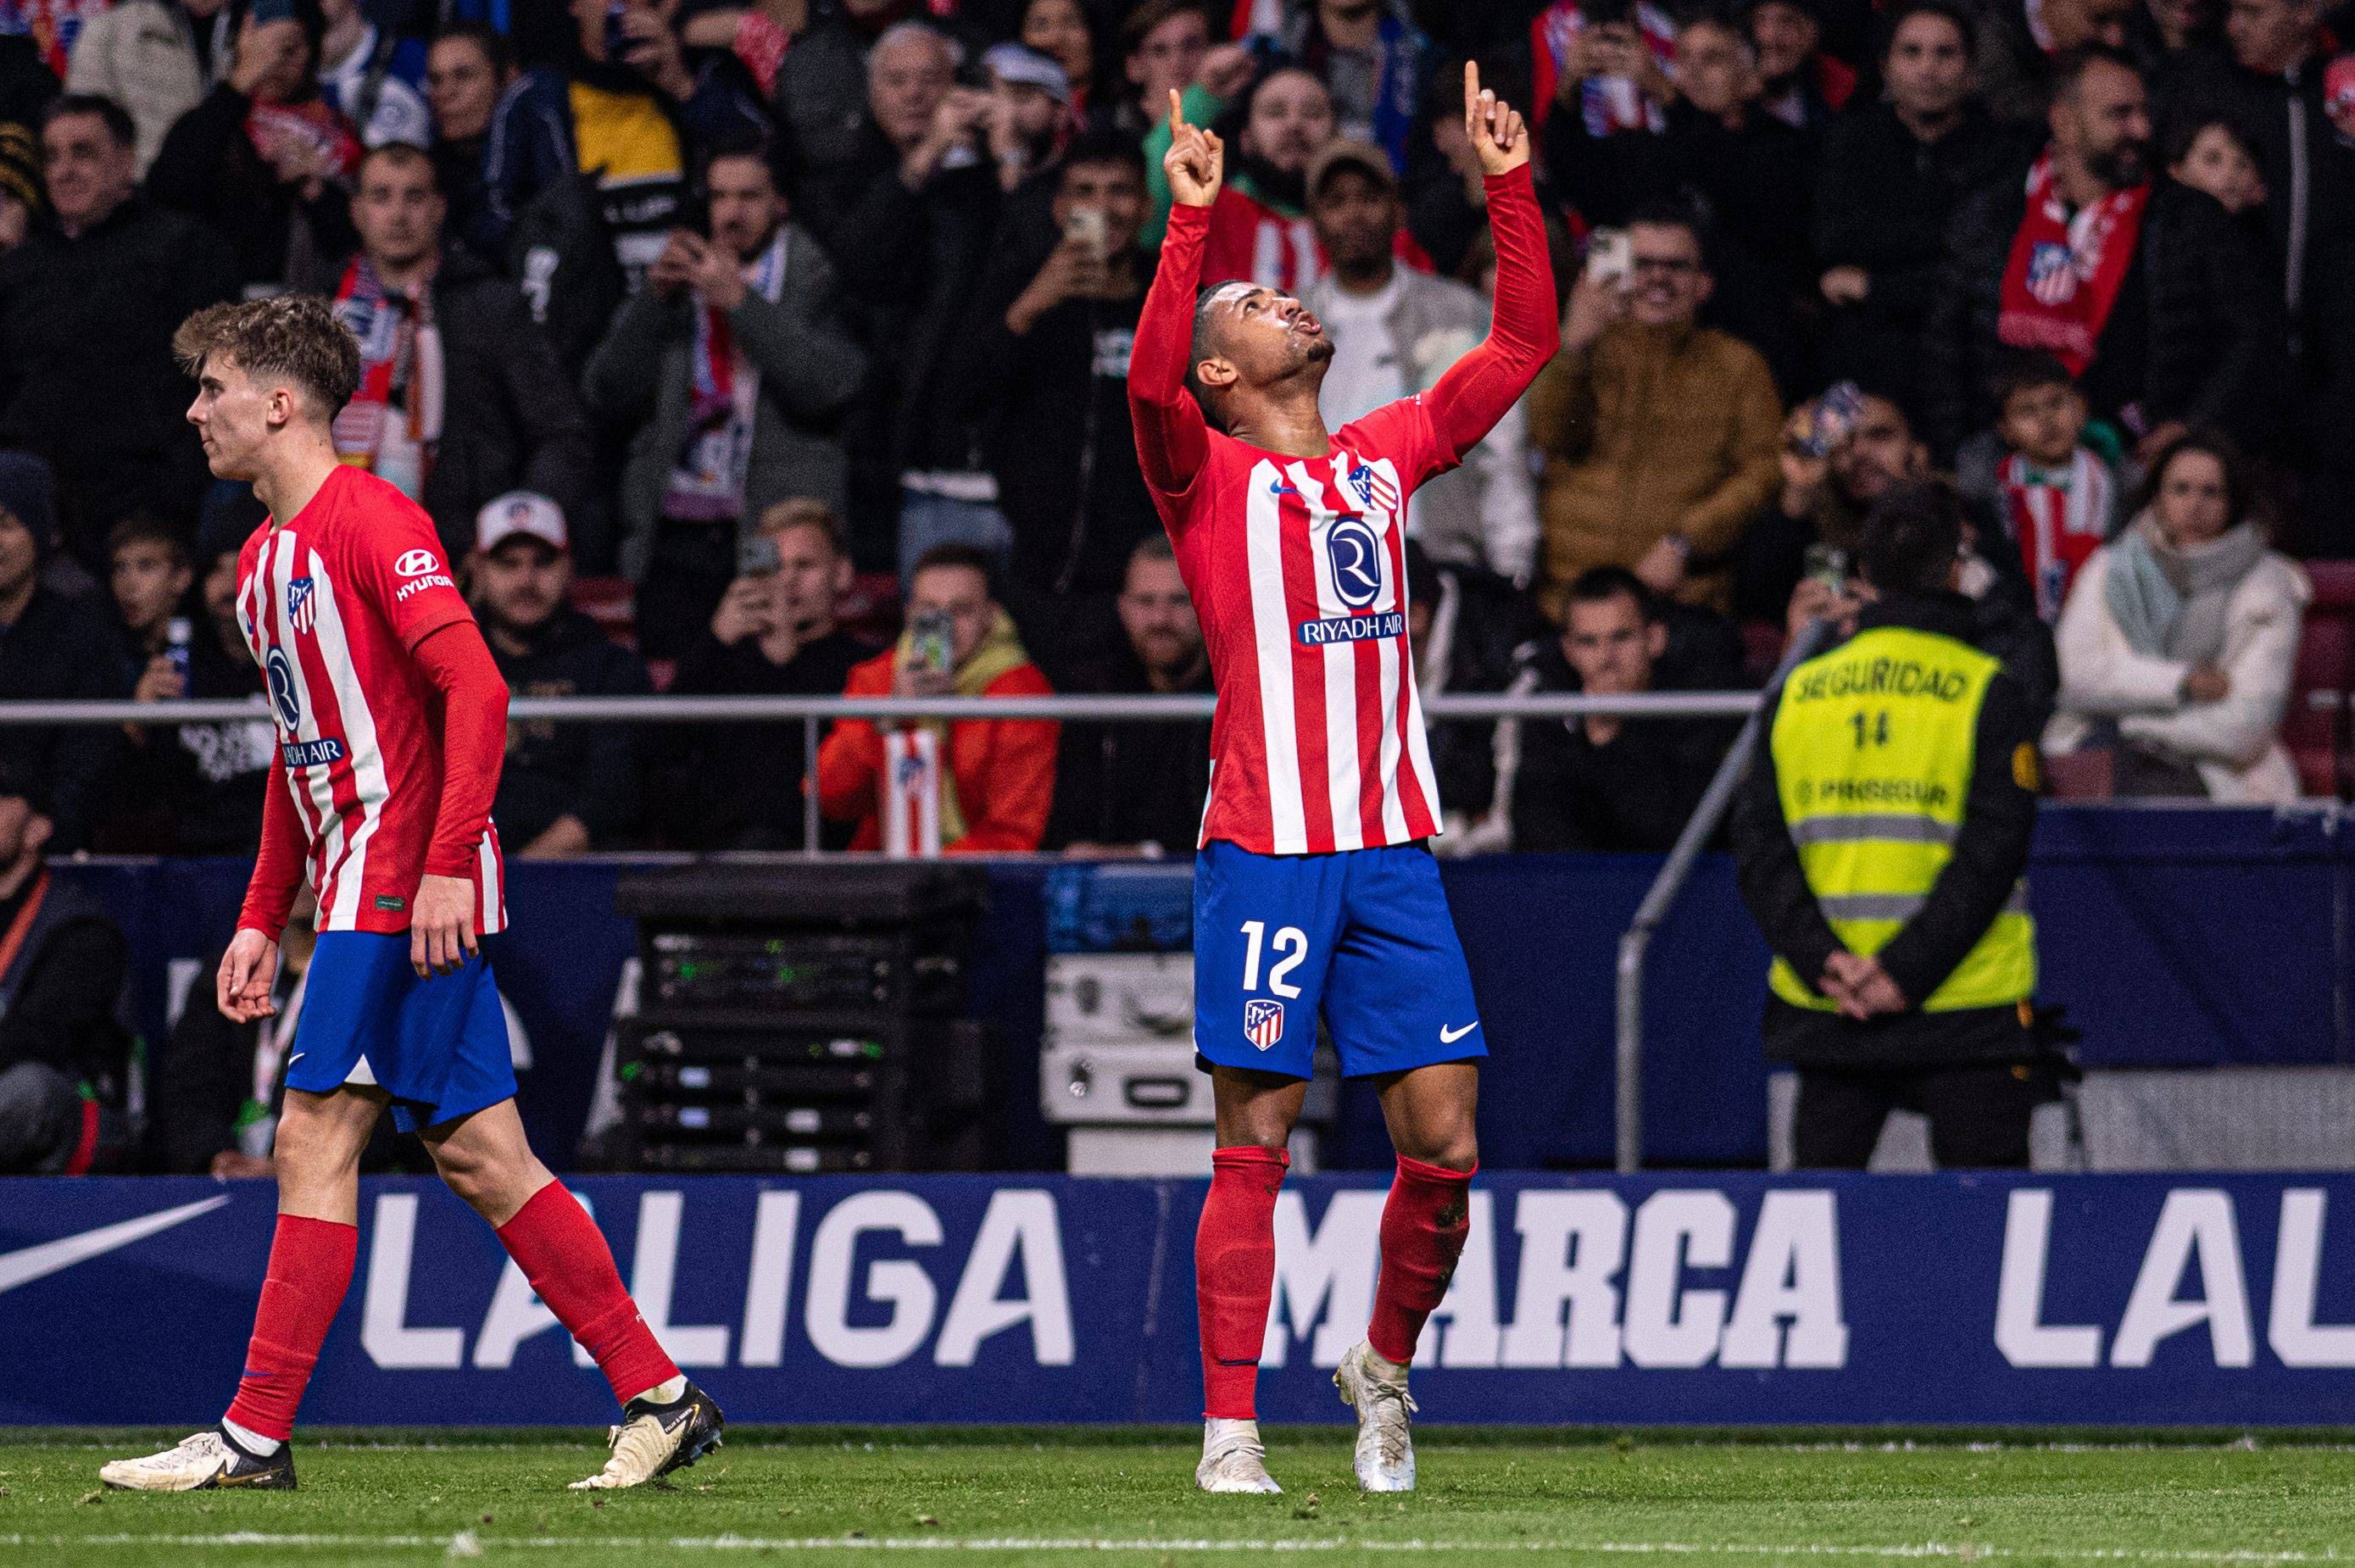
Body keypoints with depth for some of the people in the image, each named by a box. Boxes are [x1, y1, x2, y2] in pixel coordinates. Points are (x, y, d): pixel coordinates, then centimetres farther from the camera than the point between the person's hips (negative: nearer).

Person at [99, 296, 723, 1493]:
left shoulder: (370, 520, -11)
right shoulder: (264, 560, 19)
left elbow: (476, 688, -18)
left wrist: (447, 864, -24)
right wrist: (261, 918, 21)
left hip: (408, 882, -9)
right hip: (357, 886, 9)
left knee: (316, 1138, -9)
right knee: (478, 1157, 6)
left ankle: (256, 1435, -8)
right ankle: (659, 1399, 7)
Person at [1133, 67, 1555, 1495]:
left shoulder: (1386, 456, 17)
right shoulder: (1208, 473, 2)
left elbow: (1525, 346, 19)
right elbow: (1150, 379, -19)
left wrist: (1511, 186, 11)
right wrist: (1193, 218, -25)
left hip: (1393, 845, 4)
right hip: (1265, 851, -4)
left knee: (1445, 1147, 0)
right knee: (1255, 1146, -4)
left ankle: (1386, 1364, 23)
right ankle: (1230, 1430, 0)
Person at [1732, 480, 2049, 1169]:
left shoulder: (1796, 694, 7)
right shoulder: (1988, 692, -5)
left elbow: (1758, 845, 1)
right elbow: (1992, 850, -13)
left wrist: (1821, 961, -7)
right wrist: (1909, 969, -13)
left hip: (1823, 1005, 3)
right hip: (1966, 1009, -3)